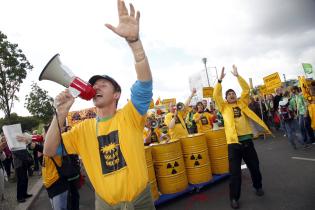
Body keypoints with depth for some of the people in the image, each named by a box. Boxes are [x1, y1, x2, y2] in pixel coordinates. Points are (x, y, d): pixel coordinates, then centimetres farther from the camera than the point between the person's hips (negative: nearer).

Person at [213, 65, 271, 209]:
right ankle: (234, 198, 17)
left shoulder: (242, 103, 12)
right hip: (233, 142, -3)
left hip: (247, 140, 3)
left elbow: (246, 89, 4)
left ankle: (258, 186, 47)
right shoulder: (224, 107, 6)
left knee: (254, 166, 20)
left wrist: (237, 76, 0)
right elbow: (216, 95, -6)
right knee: (235, 171, 2)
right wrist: (220, 79, -9)